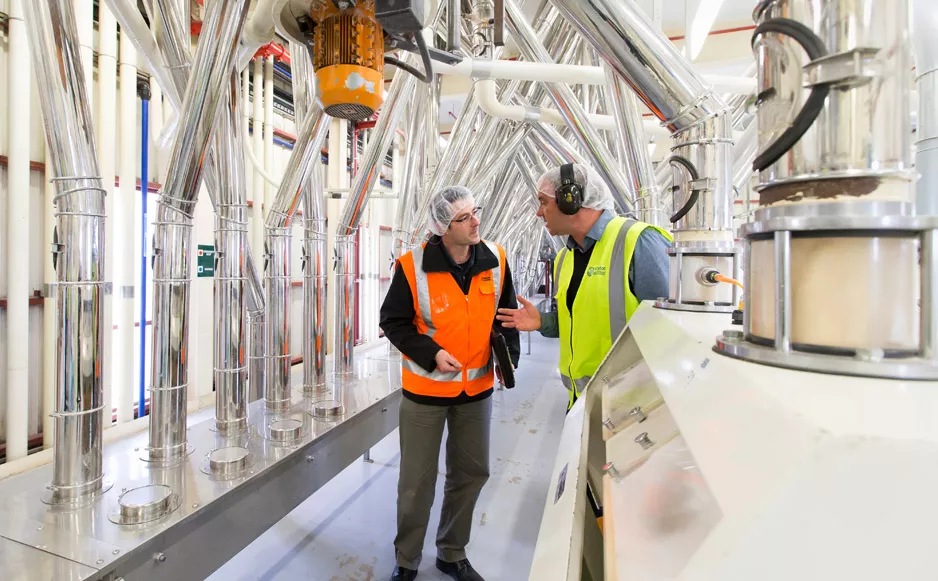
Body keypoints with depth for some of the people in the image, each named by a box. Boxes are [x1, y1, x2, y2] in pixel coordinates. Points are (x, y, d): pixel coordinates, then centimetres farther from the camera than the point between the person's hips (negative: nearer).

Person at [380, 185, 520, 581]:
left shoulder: (495, 259, -5)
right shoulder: (413, 266, -16)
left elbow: (506, 314, 7)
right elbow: (393, 322, -8)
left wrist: (509, 354, -7)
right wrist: (432, 354, -20)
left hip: (477, 387, 4)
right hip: (426, 389, -4)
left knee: (471, 473, 16)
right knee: (417, 481, 7)